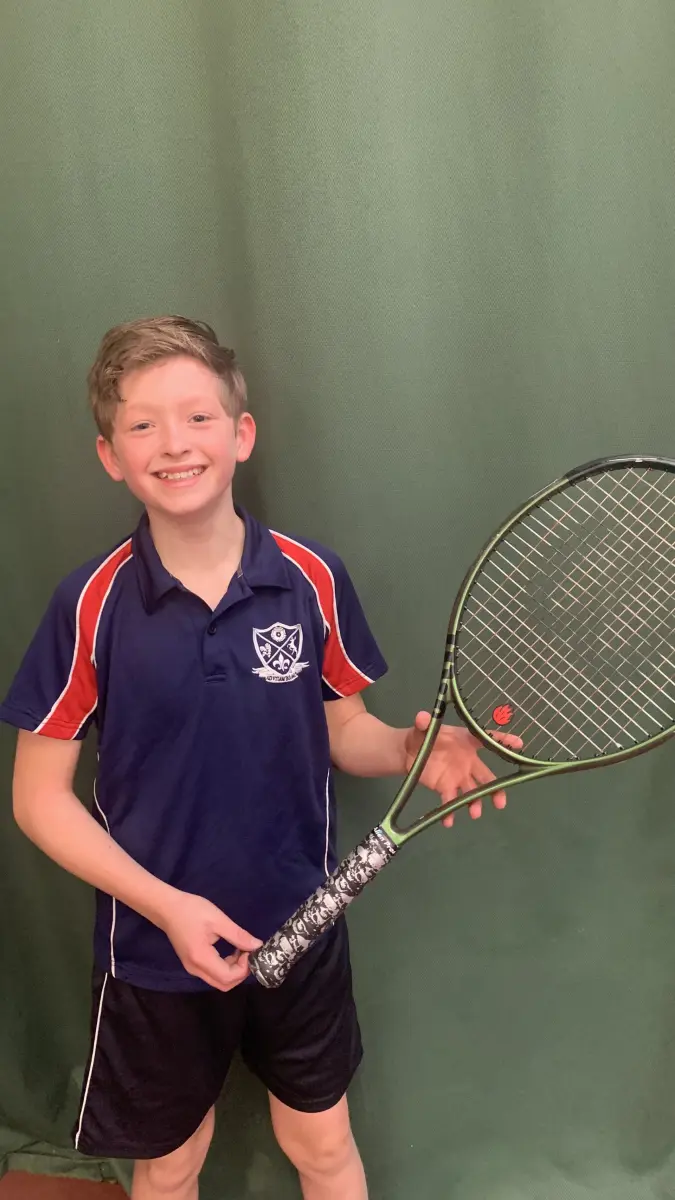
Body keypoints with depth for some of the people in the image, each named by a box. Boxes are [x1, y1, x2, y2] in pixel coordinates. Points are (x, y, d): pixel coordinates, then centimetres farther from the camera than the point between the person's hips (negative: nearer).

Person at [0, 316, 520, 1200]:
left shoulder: (314, 579, -12)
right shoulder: (90, 604, -16)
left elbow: (344, 731, 1)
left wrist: (416, 750, -21)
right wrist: (167, 905, -19)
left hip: (302, 930, 1)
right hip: (155, 949, -1)